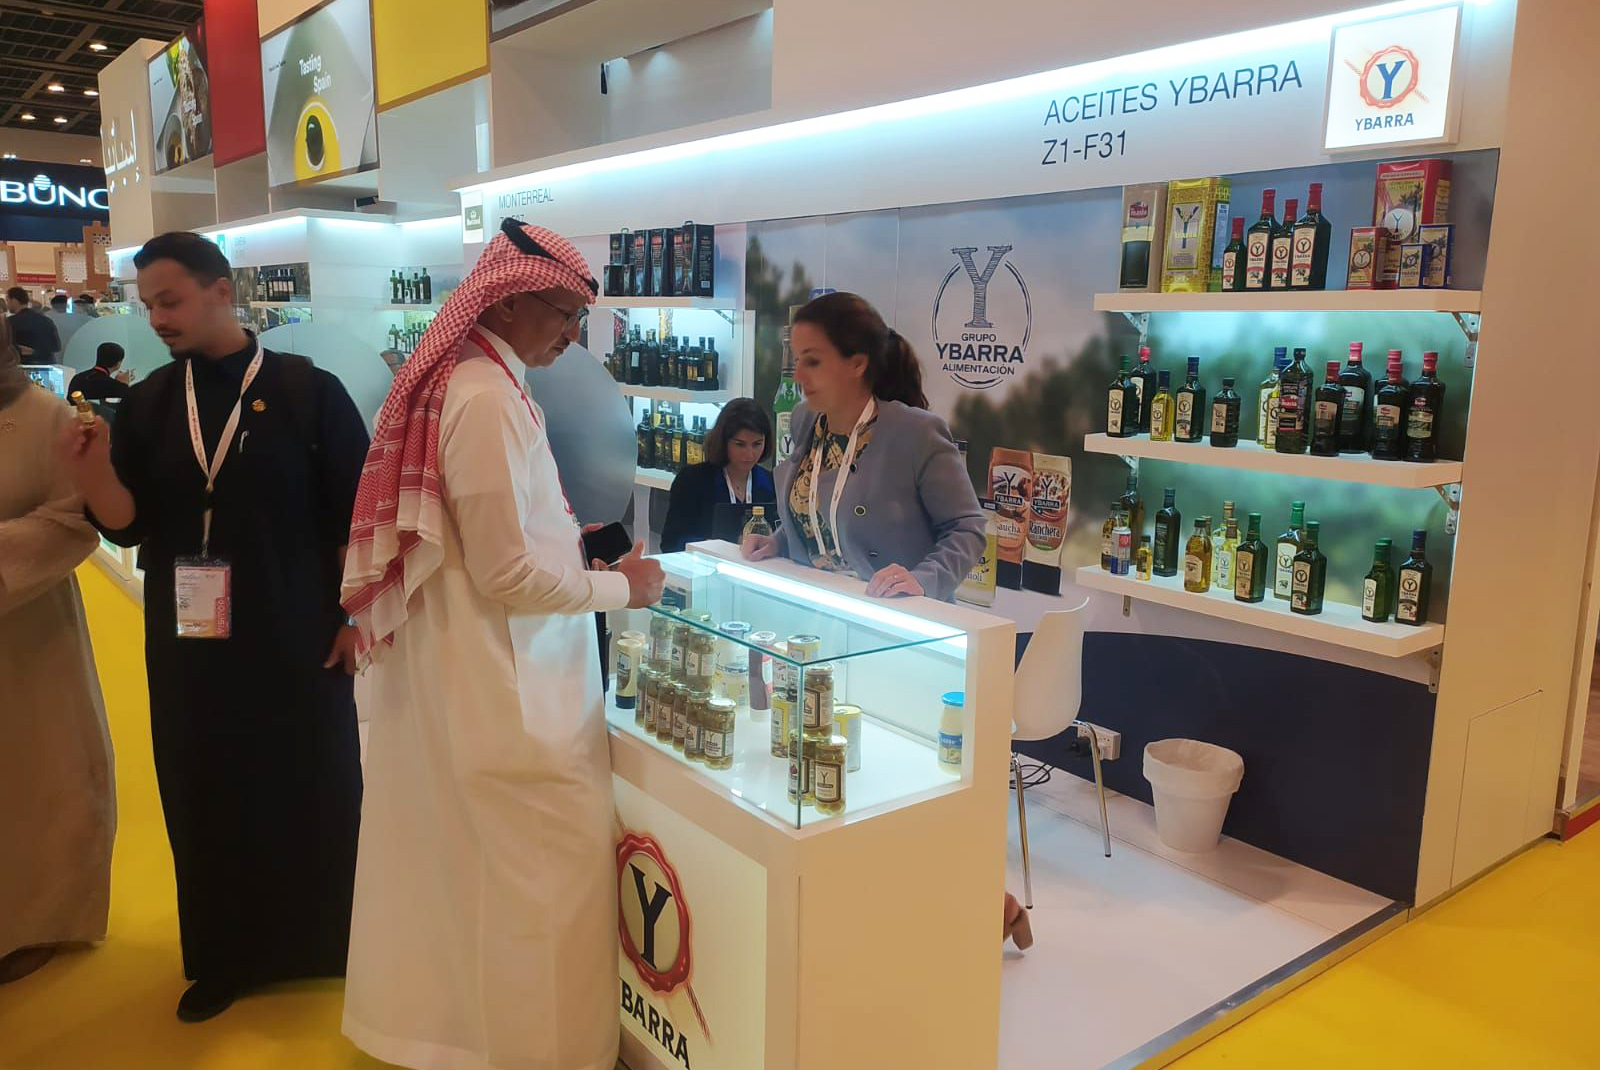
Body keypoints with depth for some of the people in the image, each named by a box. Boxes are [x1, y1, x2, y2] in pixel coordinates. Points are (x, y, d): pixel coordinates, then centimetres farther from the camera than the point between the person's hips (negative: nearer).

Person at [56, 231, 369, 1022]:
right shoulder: (148, 403, 5)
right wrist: (92, 470, -17)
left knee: (311, 794, 7)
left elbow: (357, 512, -5)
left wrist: (358, 615, -6)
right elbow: (129, 524, 2)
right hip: (189, 646, 4)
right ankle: (225, 959, 29)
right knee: (206, 800, 11)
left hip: (297, 641, -3)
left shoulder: (308, 391, -6)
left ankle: (328, 947, 27)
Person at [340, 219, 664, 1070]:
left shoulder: (456, 380, 8)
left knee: (454, 860, 22)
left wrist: (569, 538, 10)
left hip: (452, 670, 10)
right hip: (504, 689, -10)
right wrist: (620, 587, -10)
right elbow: (509, 576, -22)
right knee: (543, 875, 4)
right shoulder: (490, 399, -21)